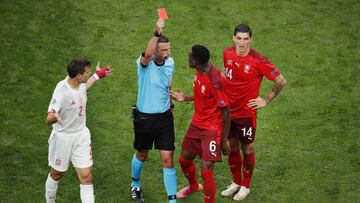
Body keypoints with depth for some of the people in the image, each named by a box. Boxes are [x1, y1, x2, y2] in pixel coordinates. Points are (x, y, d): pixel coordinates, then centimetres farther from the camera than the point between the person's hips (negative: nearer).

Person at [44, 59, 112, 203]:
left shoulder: (79, 83, -9)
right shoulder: (61, 92, -31)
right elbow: (48, 120, -36)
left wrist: (97, 76, 26)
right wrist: (53, 117, -60)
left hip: (81, 134, 5)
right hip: (63, 137, -5)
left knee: (86, 176, -1)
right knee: (57, 174, 17)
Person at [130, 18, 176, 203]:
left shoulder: (170, 63, -1)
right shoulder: (144, 63, -17)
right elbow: (147, 54, -44)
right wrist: (157, 33, -48)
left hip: (165, 117, 3)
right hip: (144, 117, -3)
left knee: (167, 159, -3)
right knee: (142, 154, 18)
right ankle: (135, 186, 46)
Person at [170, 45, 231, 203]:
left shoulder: (215, 81, -30)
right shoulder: (200, 71, -4)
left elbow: (226, 112, -22)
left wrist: (224, 141, -17)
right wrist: (184, 98, 14)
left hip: (212, 129, -9)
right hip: (197, 124, 9)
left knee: (206, 172, -13)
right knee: (184, 159, 23)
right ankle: (193, 186, 53)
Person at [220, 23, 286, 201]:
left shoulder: (258, 61, -21)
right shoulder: (228, 54, -5)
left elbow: (281, 81, -13)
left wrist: (266, 100, -9)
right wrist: (225, 93, 11)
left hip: (247, 112, -5)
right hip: (228, 111, 5)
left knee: (247, 149, 9)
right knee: (232, 147, 16)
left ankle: (245, 186, 26)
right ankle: (236, 182, 34)